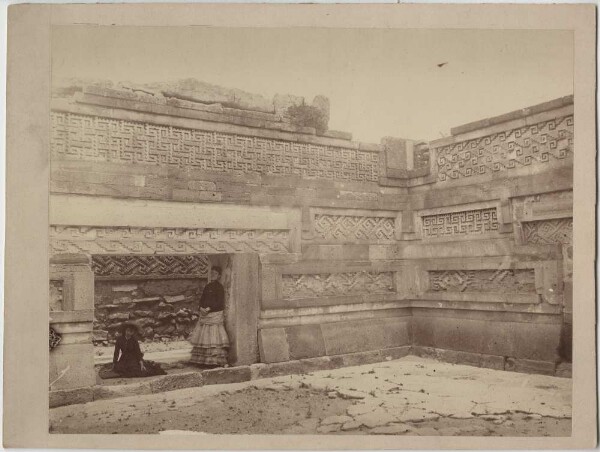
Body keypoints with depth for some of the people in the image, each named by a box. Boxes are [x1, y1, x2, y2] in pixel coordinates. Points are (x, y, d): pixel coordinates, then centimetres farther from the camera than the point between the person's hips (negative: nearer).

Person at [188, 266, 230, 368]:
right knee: (202, 337, 7)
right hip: (204, 314, 7)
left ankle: (221, 361, -10)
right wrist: (201, 308, -6)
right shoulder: (207, 286, 16)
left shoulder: (219, 287, -4)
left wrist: (209, 309, -18)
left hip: (215, 315, -7)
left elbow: (220, 302, -10)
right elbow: (202, 299, 14)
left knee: (215, 336, -11)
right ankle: (202, 359, 12)